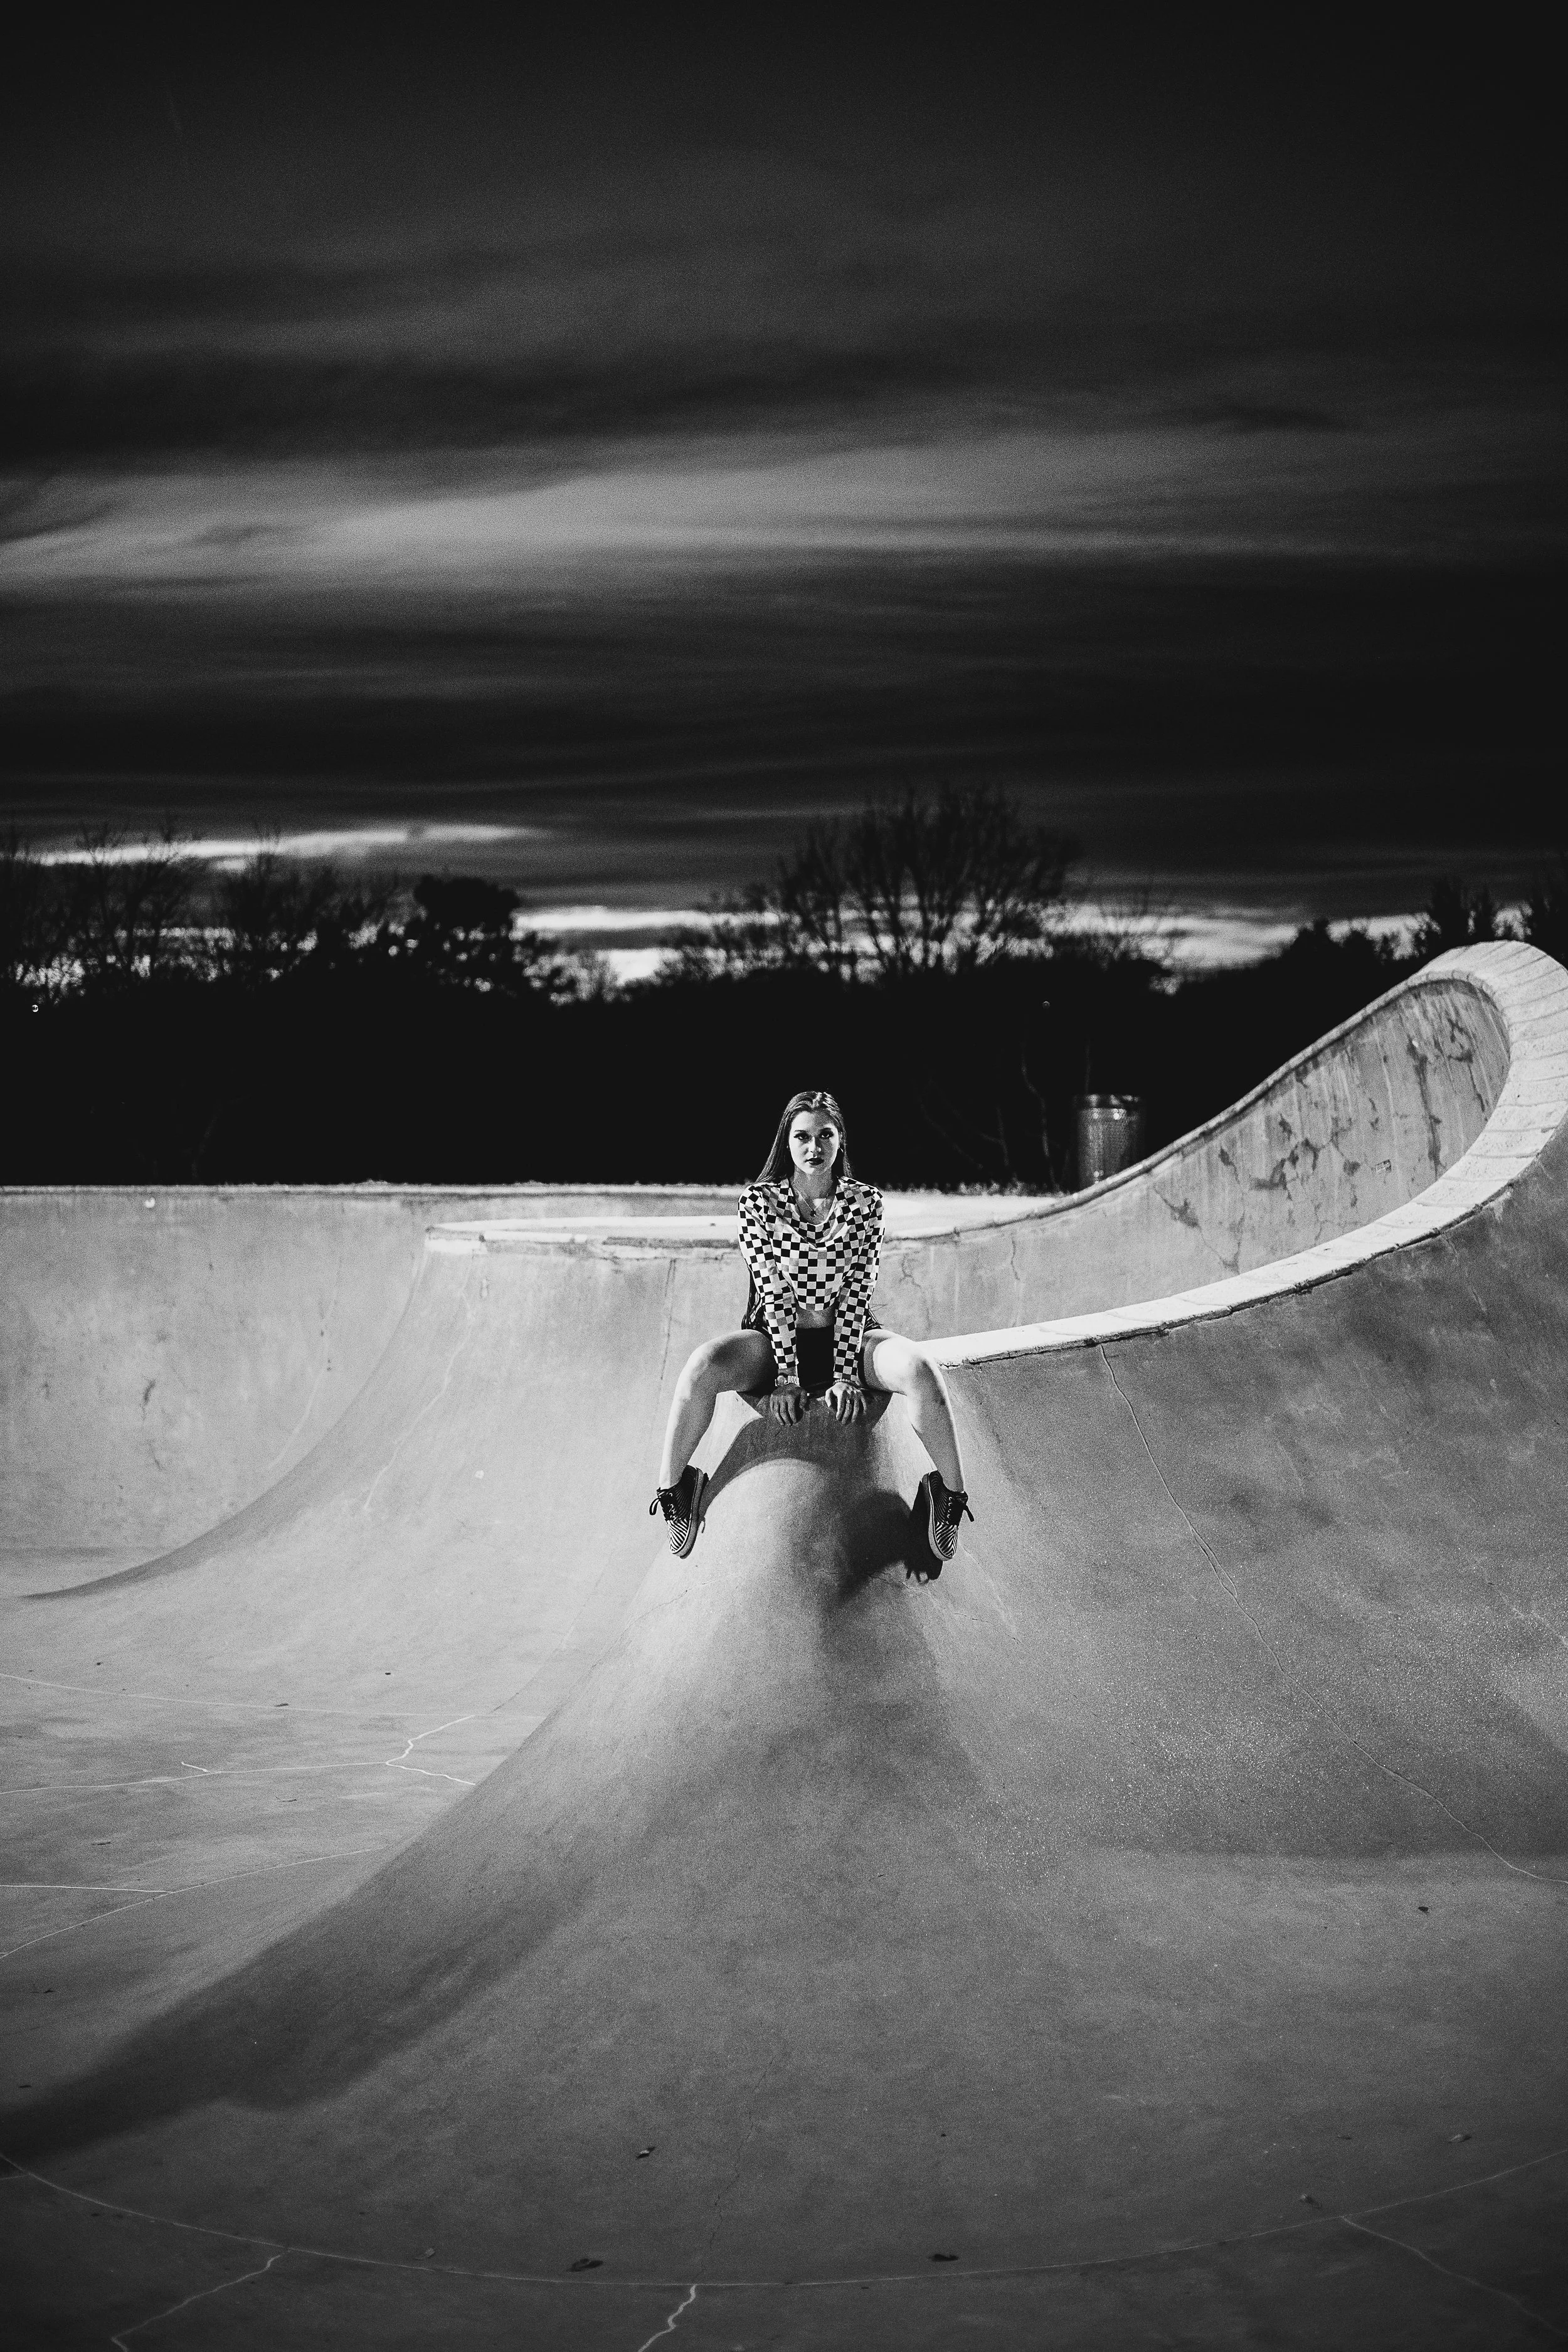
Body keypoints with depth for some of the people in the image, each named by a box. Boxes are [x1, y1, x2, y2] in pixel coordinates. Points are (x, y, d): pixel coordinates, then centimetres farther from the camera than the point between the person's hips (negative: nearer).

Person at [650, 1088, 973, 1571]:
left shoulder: (864, 1202, -4)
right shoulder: (759, 1203, -6)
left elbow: (857, 1293, -9)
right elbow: (774, 1294, -12)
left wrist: (845, 1376, -18)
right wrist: (785, 1377, -19)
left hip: (846, 1336, 1)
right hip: (776, 1338, -1)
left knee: (921, 1370, -32)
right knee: (701, 1367, -33)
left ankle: (951, 1496, -18)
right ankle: (671, 1491, -15)